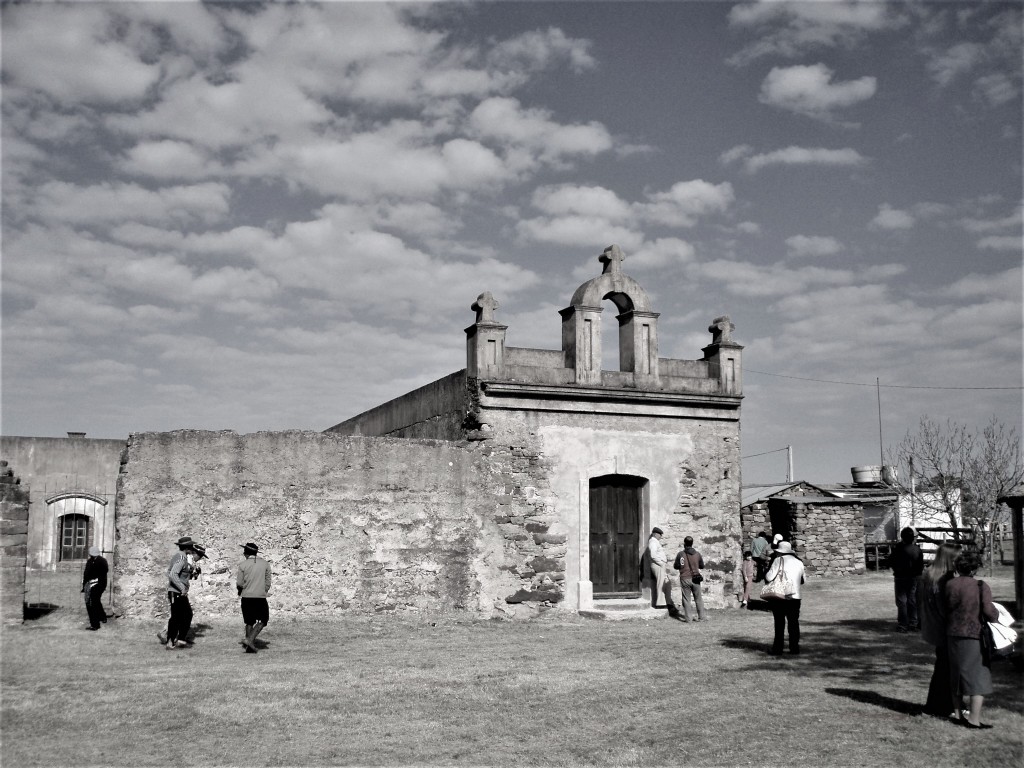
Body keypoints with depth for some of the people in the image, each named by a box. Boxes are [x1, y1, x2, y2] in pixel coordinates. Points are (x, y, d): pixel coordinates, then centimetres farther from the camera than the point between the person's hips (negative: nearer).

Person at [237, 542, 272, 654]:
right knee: (263, 620, 8)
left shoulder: (242, 565, -2)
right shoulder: (265, 564, 3)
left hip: (246, 597, 1)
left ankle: (250, 646, 13)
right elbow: (268, 582, 5)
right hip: (260, 597, -1)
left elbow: (239, 583, -2)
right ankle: (250, 640, -10)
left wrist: (240, 591, 19)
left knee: (249, 622, 12)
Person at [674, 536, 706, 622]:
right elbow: (702, 566, 9)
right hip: (695, 579, 2)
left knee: (686, 598, 4)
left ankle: (687, 617, 3)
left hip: (685, 579, -2)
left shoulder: (680, 554, -7)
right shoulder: (697, 554, -1)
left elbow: (676, 566, -2)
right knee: (698, 598, 11)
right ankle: (701, 616, 15)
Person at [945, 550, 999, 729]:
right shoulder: (981, 587, -13)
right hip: (974, 635, -4)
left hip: (953, 634, 4)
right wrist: (996, 613, 4)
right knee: (978, 676, 5)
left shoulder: (950, 584, -3)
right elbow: (989, 613, -17)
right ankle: (974, 718, 2)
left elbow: (945, 608, 3)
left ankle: (958, 712, 26)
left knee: (956, 673, 17)